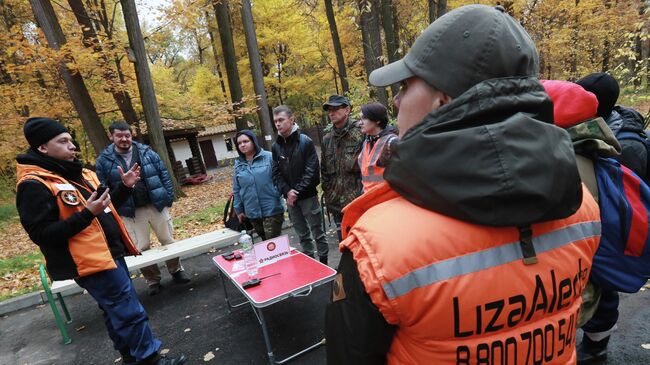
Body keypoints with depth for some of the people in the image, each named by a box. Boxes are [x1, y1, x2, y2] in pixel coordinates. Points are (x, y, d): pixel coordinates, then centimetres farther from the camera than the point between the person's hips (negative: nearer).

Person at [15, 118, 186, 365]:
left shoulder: (76, 173, 11)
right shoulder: (34, 185, -15)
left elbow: (103, 208, 18)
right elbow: (41, 234, -20)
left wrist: (125, 186, 4)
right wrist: (87, 213, -28)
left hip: (110, 254, 9)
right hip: (90, 261, -9)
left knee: (118, 311, 20)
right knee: (130, 312, -2)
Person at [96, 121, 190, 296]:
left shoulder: (146, 152, 0)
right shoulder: (104, 160, -2)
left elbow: (164, 175, 3)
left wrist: (169, 198, -2)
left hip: (156, 205, 1)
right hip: (130, 211, 0)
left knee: (169, 241, 8)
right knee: (142, 248, 5)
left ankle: (176, 270, 27)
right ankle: (153, 280, 22)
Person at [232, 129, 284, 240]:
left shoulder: (269, 157, -5)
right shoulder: (238, 164, 7)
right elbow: (236, 190, 13)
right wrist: (238, 209, 13)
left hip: (272, 210, -4)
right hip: (252, 213, 4)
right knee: (265, 241, 17)